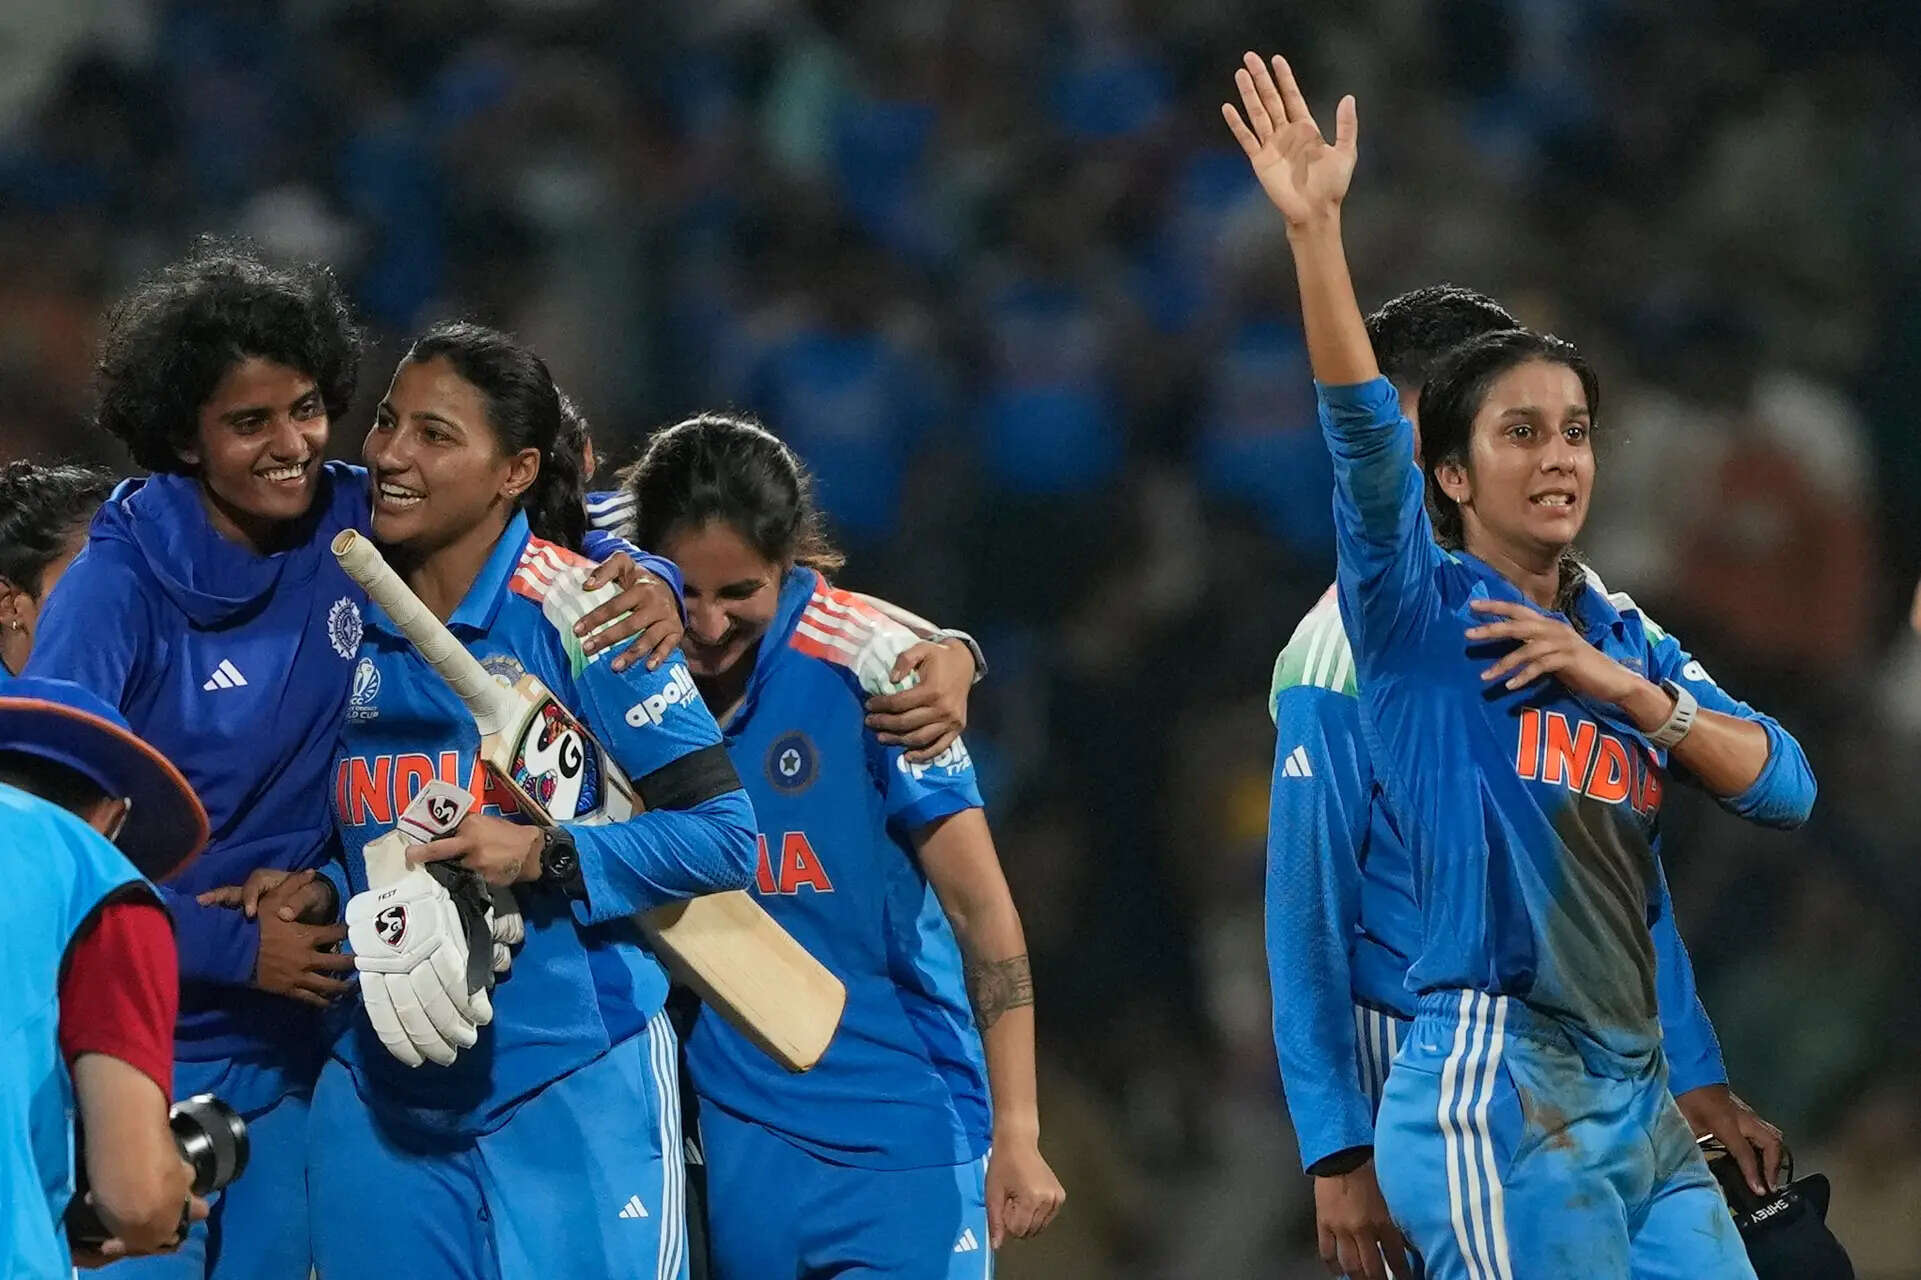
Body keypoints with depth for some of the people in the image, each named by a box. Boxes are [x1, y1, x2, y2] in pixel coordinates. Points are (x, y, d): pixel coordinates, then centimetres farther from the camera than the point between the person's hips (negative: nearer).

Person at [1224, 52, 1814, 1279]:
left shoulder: (1628, 642, 17)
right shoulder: (1421, 613, 0)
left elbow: (1787, 786, 8)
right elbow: (1364, 433, -16)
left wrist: (1622, 685, -5)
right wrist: (1316, 228, -28)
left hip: (1638, 1096, 6)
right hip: (1496, 1085, -6)